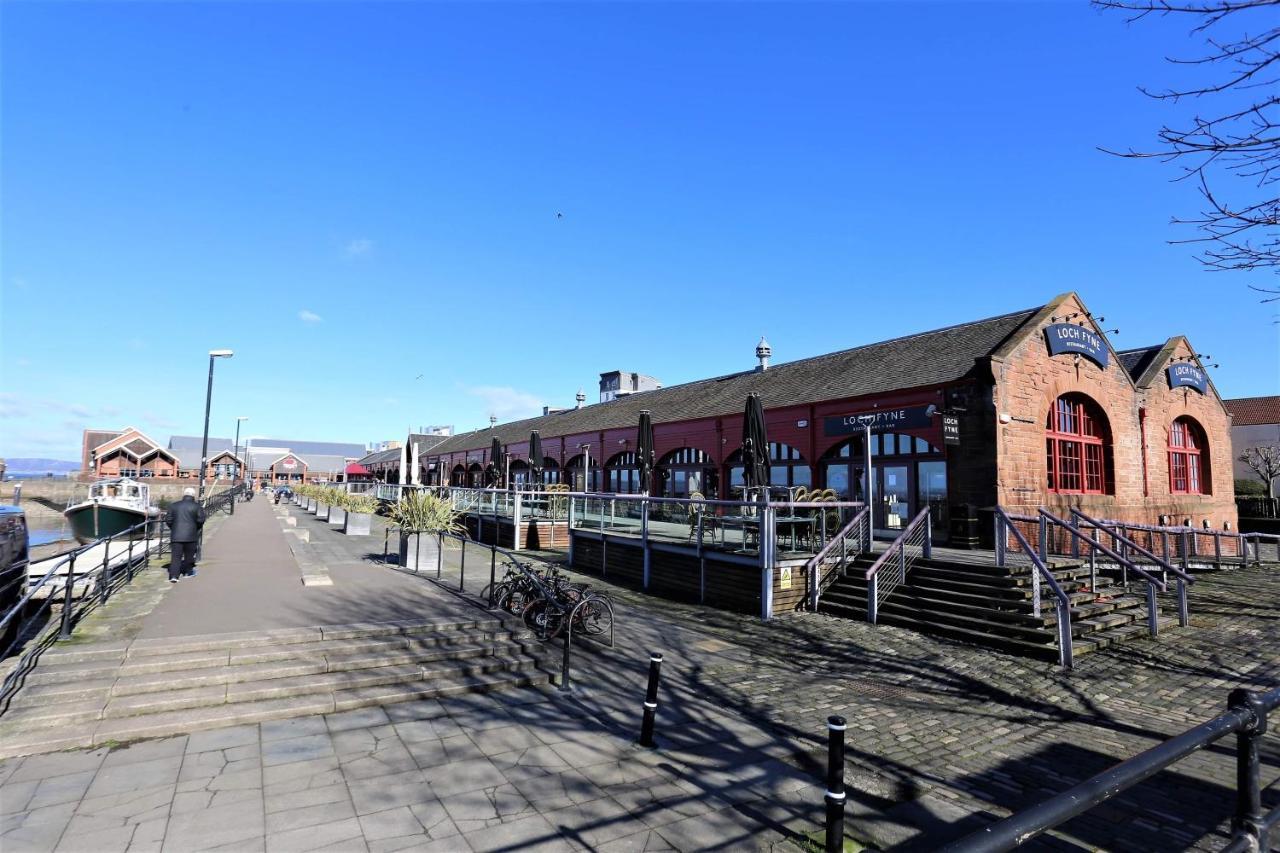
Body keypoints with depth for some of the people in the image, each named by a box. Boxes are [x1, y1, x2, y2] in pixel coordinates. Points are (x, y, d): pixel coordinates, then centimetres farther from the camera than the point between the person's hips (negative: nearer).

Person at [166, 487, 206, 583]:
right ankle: (188, 571, 23)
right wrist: (196, 528, 12)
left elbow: (169, 520, 8)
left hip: (176, 535, 2)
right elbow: (200, 520, -6)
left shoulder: (174, 506, 9)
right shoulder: (197, 507, -2)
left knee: (176, 556, 1)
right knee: (189, 555, 13)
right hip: (191, 535, -2)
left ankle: (173, 575, -10)